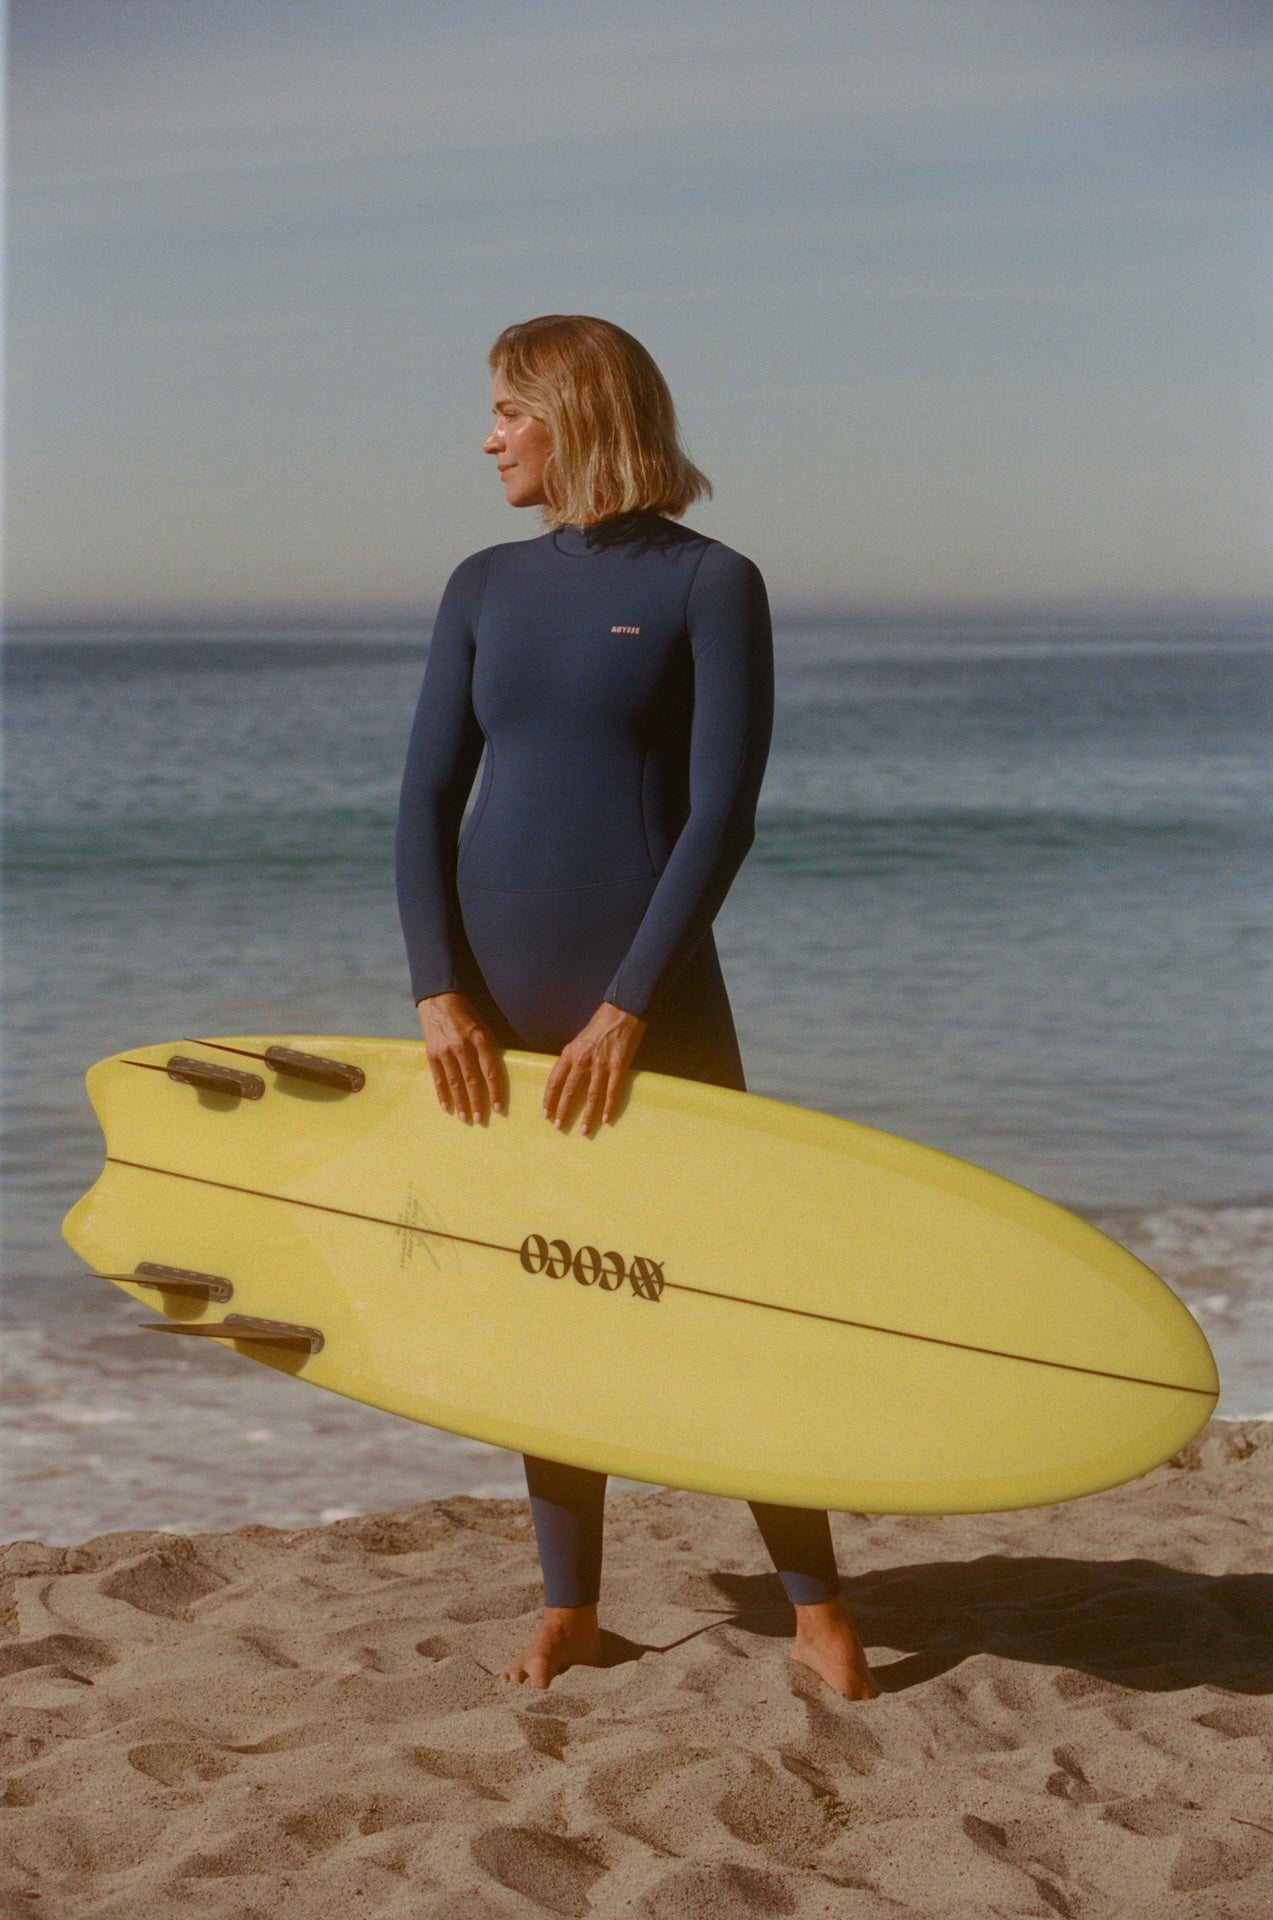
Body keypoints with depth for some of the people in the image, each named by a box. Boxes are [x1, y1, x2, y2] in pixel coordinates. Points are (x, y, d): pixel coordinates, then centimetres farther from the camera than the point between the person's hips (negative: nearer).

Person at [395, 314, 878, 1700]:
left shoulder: (708, 585, -3)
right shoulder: (486, 588, 10)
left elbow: (721, 816, -10)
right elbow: (426, 800, 5)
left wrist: (629, 1010, -17)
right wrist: (439, 994, -8)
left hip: (652, 1000, -4)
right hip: (501, 1009, 4)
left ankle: (816, 1610, 8)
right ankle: (568, 1611, 18)